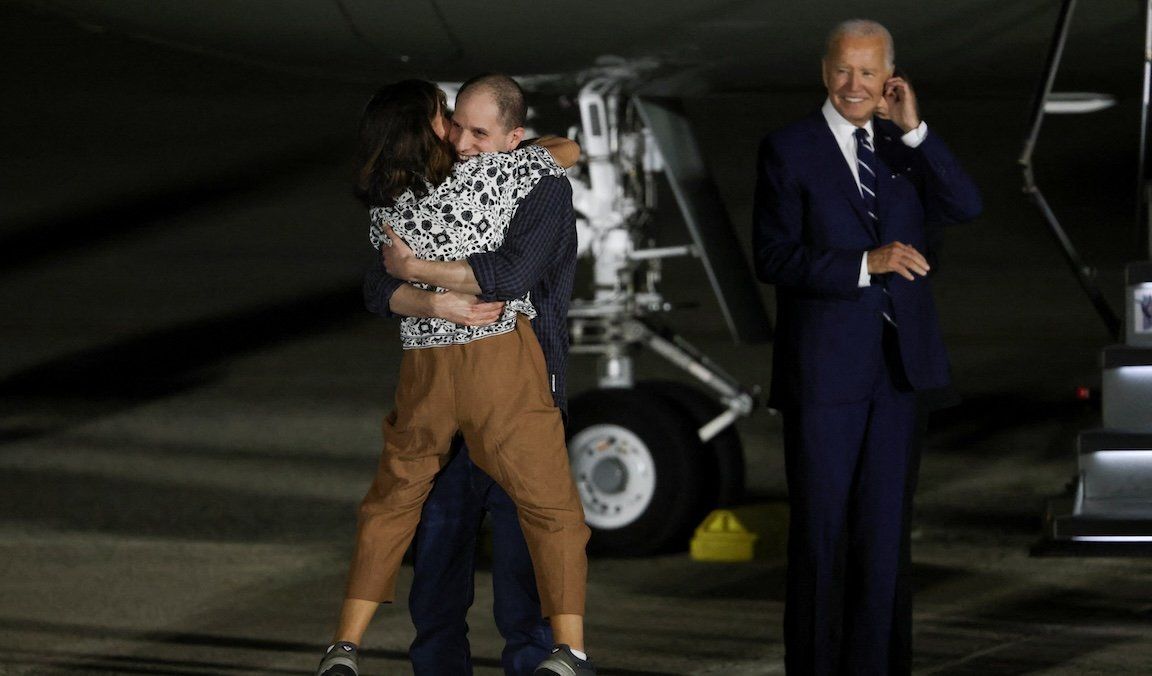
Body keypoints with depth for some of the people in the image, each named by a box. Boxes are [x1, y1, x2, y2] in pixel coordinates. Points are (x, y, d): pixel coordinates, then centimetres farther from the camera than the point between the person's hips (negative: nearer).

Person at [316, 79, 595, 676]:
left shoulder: (384, 212, 3)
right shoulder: (487, 176, -10)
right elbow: (568, 151, 5)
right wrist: (523, 147, 25)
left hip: (422, 368, 4)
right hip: (501, 358, -4)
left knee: (390, 505, 17)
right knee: (551, 507, 2)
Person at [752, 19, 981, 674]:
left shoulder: (905, 147, 9)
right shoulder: (789, 150, -4)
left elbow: (966, 206, -6)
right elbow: (774, 258, -11)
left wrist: (914, 130, -13)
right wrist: (866, 264, -20)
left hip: (898, 364, 4)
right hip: (825, 368, -4)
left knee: (883, 524, 8)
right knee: (820, 527, 3)